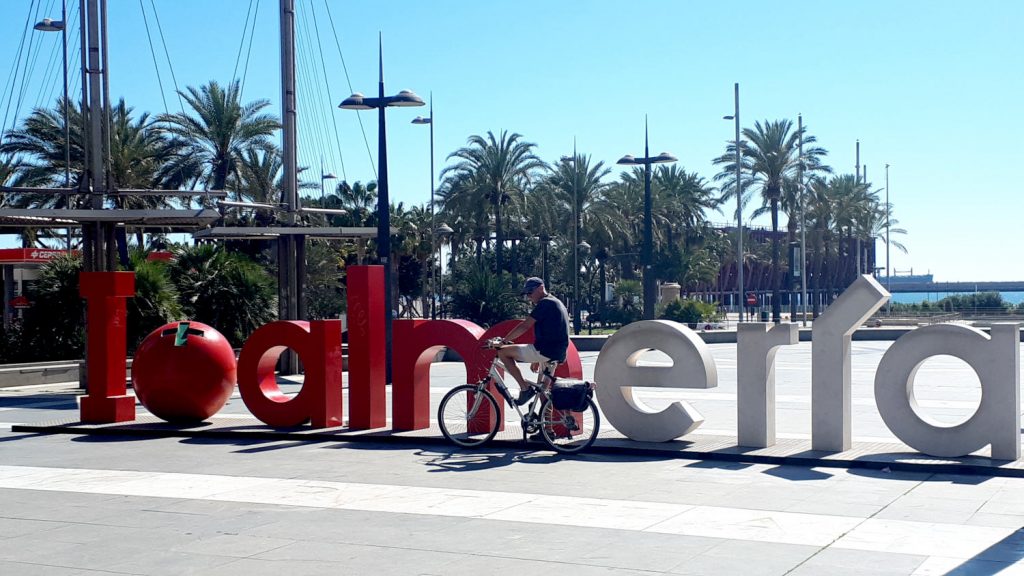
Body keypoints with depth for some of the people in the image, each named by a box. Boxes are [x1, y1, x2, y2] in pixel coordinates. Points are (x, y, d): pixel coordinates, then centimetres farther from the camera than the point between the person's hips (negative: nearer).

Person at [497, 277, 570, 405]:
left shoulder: (545, 303, -9)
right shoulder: (557, 303, 23)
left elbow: (525, 326, -15)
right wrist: (536, 359, 30)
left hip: (545, 351, -10)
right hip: (558, 355, 10)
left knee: (503, 352, -5)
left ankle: (525, 388, -7)